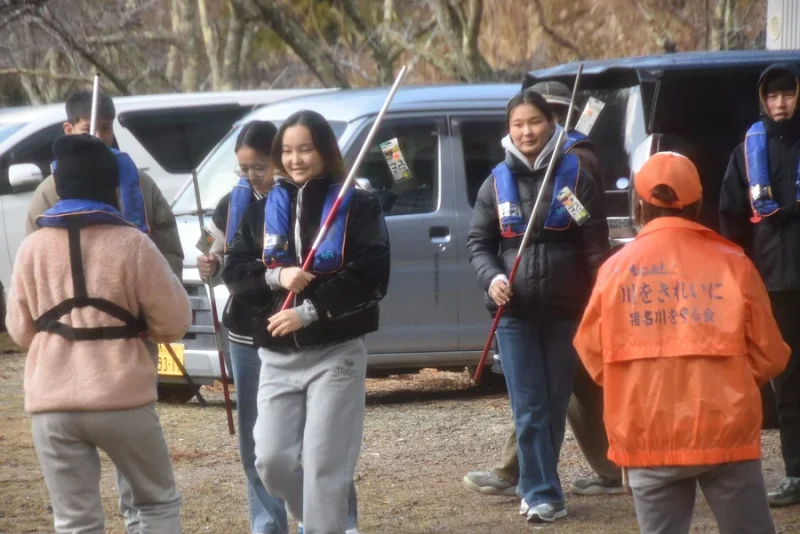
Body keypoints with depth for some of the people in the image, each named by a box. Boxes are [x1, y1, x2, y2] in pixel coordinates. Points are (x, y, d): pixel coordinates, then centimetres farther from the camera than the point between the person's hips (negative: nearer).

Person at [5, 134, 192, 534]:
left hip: (52, 404, 2)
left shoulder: (32, 247, 4)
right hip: (123, 399, -2)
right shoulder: (131, 243, -5)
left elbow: (21, 331, 12)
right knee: (159, 502, 16)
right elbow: (173, 322, -2)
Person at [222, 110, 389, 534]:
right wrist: (275, 278, -15)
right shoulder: (264, 210, 11)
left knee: (324, 465, -7)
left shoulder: (357, 206, -2)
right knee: (271, 460, 0)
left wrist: (309, 312, -17)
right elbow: (234, 272, 5)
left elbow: (370, 277, -12)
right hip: (277, 357, 4)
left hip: (335, 354, -4)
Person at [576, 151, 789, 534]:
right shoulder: (731, 264, -2)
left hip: (646, 437, 1)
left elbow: (592, 352, 6)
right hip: (725, 431, -1)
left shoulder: (615, 269, 0)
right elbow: (768, 356, 3)